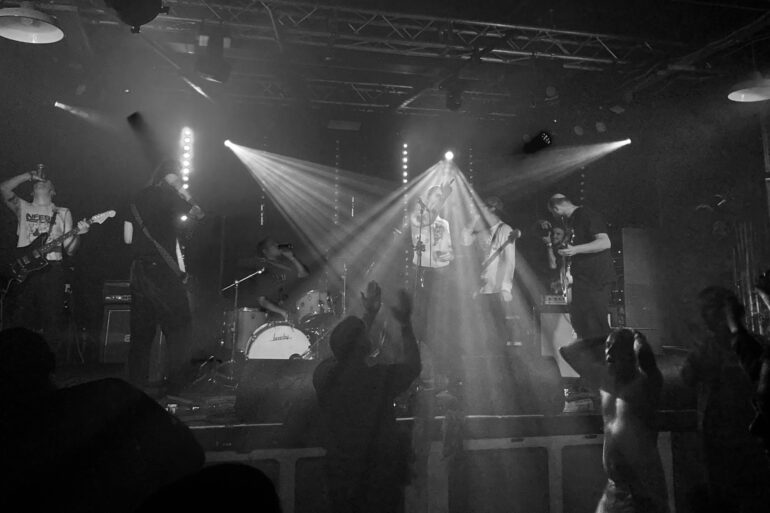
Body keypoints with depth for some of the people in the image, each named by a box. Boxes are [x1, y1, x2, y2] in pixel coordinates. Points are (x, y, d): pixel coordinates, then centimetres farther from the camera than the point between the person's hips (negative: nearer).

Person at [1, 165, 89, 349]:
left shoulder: (63, 213, 14)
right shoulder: (22, 208, 16)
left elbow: (69, 251, 8)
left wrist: (78, 234, -12)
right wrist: (29, 175, 0)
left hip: (51, 270, -1)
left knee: (52, 323, -3)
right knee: (20, 322, 2)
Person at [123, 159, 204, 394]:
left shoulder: (138, 198, 14)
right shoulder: (168, 195, -5)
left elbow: (128, 238, 14)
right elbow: (199, 214, 6)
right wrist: (182, 190, 12)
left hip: (138, 271, 7)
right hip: (163, 272, -7)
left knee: (141, 331, 12)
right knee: (180, 330, -1)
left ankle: (137, 383, 17)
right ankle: (176, 387, -3)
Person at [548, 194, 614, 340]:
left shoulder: (586, 215, -9)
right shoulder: (569, 220, 19)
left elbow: (605, 243, -21)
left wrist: (575, 250, -26)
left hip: (596, 278, -10)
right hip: (581, 280, 10)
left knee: (595, 328, -11)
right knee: (579, 322, 12)